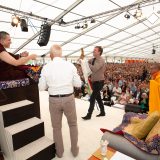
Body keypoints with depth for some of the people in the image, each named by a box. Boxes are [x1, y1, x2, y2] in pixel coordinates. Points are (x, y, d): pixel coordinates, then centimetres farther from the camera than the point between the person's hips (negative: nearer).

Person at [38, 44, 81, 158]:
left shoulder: (46, 67, -7)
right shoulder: (70, 65, -7)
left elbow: (42, 87, -1)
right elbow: (78, 84, -2)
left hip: (54, 100, 0)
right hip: (69, 99, 0)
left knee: (56, 127, 21)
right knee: (73, 124, 23)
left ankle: (59, 152, 39)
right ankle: (75, 150, 37)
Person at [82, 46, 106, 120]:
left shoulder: (101, 60, -17)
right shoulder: (93, 59, 7)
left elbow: (94, 69, -32)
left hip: (99, 82, -8)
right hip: (94, 81, 9)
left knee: (92, 98, -5)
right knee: (98, 97, 17)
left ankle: (89, 115, 7)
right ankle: (102, 112, 33)